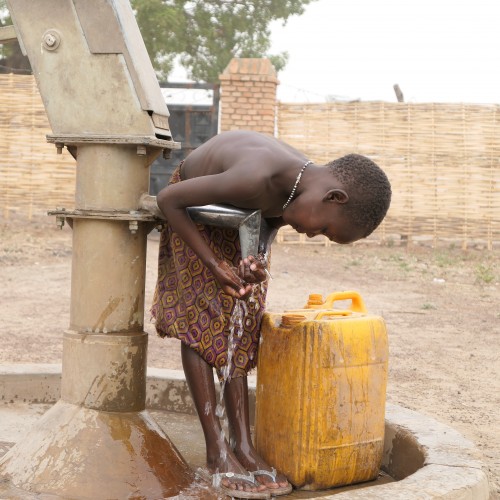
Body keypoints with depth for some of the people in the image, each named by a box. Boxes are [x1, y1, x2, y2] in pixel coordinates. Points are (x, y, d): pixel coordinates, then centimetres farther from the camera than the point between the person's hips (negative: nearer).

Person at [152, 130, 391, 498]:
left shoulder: (305, 185, -22)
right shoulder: (258, 178, -43)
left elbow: (269, 224, -4)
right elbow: (169, 199, -33)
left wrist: (255, 264, -26)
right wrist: (214, 265, -31)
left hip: (244, 216, 6)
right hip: (194, 208, -6)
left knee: (242, 322, -2)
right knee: (201, 319, -12)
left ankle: (243, 445, -3)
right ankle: (217, 450, -9)